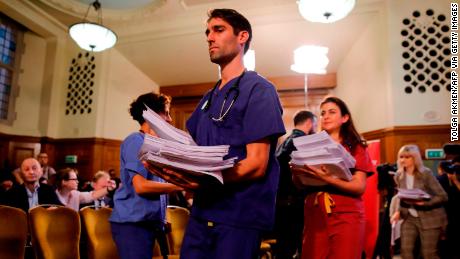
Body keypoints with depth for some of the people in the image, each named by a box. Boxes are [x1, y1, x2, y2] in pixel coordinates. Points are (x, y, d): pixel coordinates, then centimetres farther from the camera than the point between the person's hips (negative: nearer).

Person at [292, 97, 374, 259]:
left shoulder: (356, 147, 2)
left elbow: (359, 187, -10)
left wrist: (327, 178, -25)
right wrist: (296, 173, -13)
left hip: (346, 217, -2)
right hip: (314, 215, 3)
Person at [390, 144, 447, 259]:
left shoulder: (426, 173, -13)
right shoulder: (399, 176, 1)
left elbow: (443, 196, -13)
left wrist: (423, 203, -26)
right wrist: (398, 212, -4)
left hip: (430, 218, -4)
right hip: (409, 218, 4)